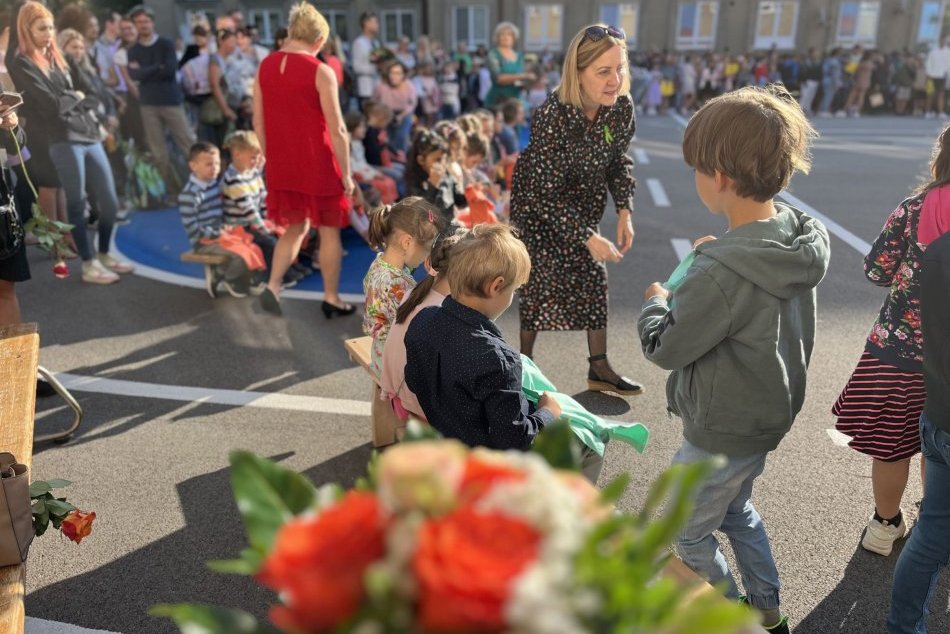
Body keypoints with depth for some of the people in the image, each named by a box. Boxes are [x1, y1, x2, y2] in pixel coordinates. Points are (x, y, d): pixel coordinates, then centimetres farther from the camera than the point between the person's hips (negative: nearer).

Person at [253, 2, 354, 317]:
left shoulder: (265, 66, 5)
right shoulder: (321, 71, -13)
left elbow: (258, 122, 9)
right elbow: (337, 130, -14)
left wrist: (272, 159, 19)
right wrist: (346, 173, -7)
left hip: (281, 165, 6)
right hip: (317, 166, -5)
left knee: (296, 227, 20)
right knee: (329, 230, 9)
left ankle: (272, 287, 7)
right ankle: (331, 299, 17)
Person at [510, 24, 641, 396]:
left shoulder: (621, 107, -15)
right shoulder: (552, 117, -32)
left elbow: (619, 161, 2)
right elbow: (545, 194, -29)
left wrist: (624, 211, -11)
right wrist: (588, 238, -31)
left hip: (584, 203, 6)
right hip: (538, 205, -5)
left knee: (594, 279, 7)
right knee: (540, 282, -2)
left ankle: (599, 368, 21)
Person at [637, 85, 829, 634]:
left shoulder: (722, 274, -36)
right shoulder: (799, 238, -8)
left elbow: (665, 348, -21)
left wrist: (656, 301, -6)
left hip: (723, 432, -8)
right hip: (771, 413, 9)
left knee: (690, 535, 18)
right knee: (737, 511, 31)